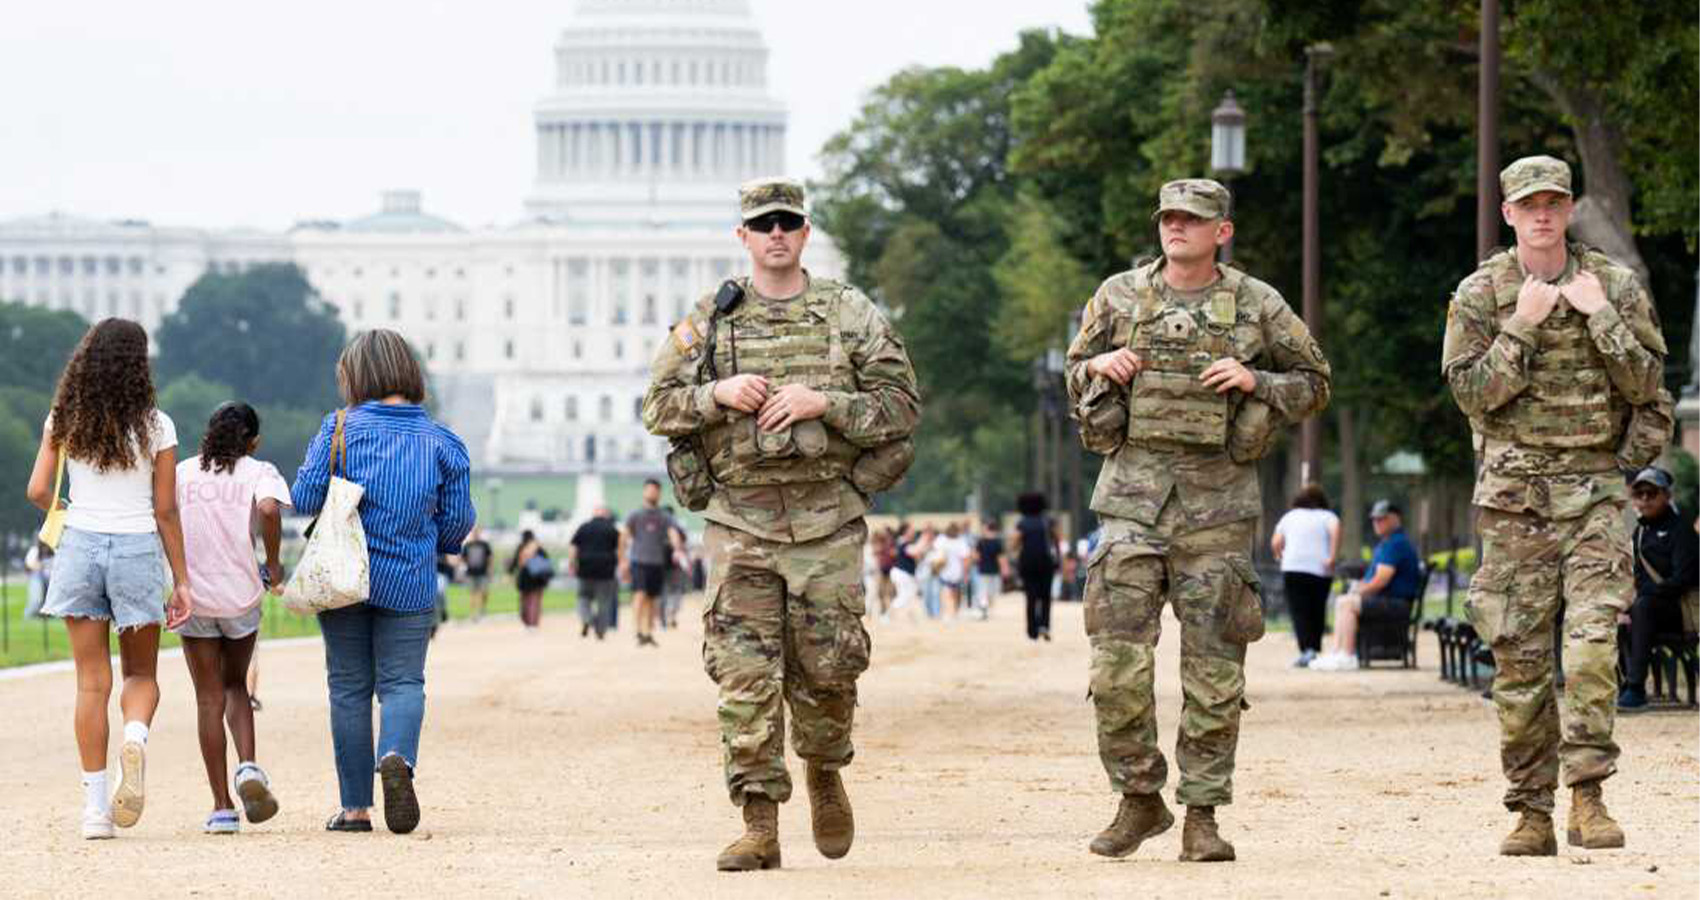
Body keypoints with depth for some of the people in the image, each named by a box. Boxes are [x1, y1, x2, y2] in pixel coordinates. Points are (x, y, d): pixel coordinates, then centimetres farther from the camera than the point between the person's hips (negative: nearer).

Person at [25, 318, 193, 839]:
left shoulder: (64, 420, 1)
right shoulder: (155, 426, -4)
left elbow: (39, 492, 0)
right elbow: (166, 510, -2)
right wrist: (181, 581, 4)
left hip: (80, 544, 1)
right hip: (138, 549, -1)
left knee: (92, 681, 6)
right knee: (141, 674, 13)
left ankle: (96, 806, 2)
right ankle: (135, 736, -21)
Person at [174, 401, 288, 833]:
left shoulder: (181, 473, 7)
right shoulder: (259, 472, 1)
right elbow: (269, 509, -21)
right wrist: (273, 563, -7)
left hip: (192, 598, 0)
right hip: (241, 597, 0)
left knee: (210, 699, 5)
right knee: (235, 685, 21)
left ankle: (222, 807, 1)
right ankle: (248, 766, -4)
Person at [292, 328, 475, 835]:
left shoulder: (339, 430, -5)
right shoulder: (442, 442, 0)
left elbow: (305, 497, -8)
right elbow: (458, 519, 1)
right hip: (409, 583, 0)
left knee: (349, 687, 8)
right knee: (403, 682, 4)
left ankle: (355, 807, 8)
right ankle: (398, 756, -28)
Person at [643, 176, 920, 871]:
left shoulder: (851, 315, 5)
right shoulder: (710, 319, 8)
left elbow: (902, 404, 1)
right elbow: (658, 407, 9)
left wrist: (822, 402, -12)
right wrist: (718, 395, -10)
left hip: (828, 520, 0)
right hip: (739, 520, 0)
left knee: (826, 668, 2)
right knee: (745, 676, -6)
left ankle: (824, 774, 32)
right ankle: (760, 824, -3)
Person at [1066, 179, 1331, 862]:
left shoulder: (1257, 306, 4)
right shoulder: (1119, 297, 8)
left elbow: (1314, 382, 11)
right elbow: (1075, 373, 20)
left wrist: (1254, 381, -7)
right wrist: (1100, 366, -2)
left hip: (1217, 498, -1)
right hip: (1133, 491, 1)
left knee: (1214, 666, 0)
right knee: (1118, 658, -6)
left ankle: (1202, 816, 7)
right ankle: (1139, 799, 8)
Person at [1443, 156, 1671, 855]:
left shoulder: (1613, 285, 6)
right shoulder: (1480, 293, 4)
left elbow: (1647, 385, 2)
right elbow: (1470, 391, -4)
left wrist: (1600, 315, -7)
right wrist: (1523, 325, -12)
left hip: (1597, 491, 0)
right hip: (1515, 495, 0)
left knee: (1593, 638, -17)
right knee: (1519, 657, 0)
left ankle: (1587, 795, -14)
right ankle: (1532, 812, 5)